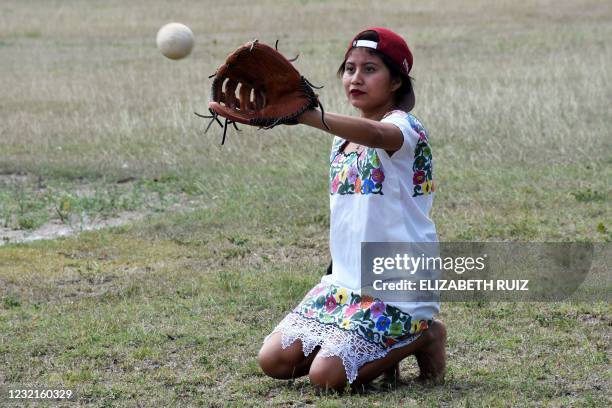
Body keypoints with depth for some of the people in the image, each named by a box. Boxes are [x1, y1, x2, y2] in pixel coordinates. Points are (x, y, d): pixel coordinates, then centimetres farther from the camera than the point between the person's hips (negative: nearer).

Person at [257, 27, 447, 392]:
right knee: (273, 360, -3)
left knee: (327, 375, -21)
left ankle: (422, 338, 3)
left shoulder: (403, 126, -13)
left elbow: (375, 134, -40)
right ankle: (376, 346, 15)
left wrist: (309, 117, -56)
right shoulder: (343, 137, 14)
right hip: (345, 280, 8)